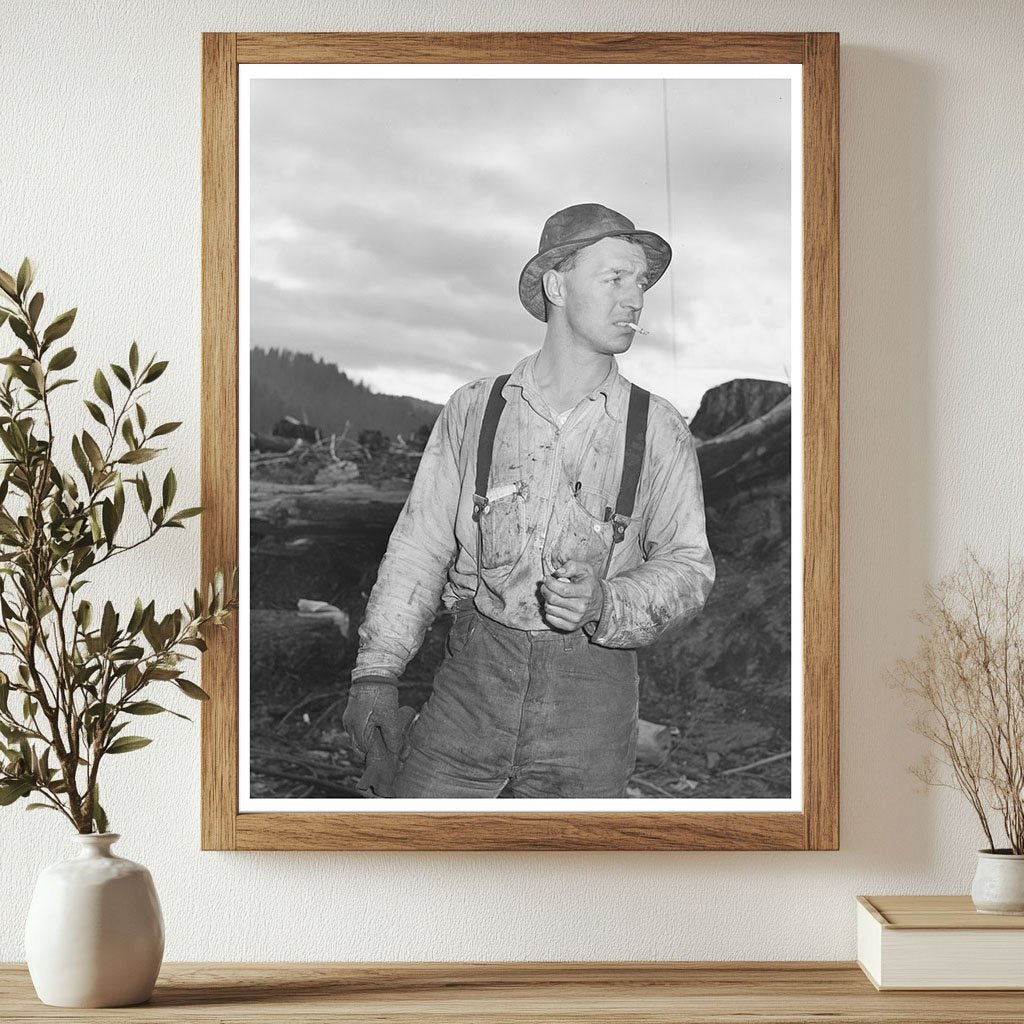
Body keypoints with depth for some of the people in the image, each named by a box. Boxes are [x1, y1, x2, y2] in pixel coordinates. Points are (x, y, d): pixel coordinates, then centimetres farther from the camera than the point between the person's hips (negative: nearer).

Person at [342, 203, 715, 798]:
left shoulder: (660, 431, 4)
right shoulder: (475, 410, 6)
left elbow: (688, 565, 6)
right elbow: (420, 545, 8)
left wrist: (608, 605, -14)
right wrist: (376, 673, 1)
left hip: (592, 693, 0)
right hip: (476, 671, 0)